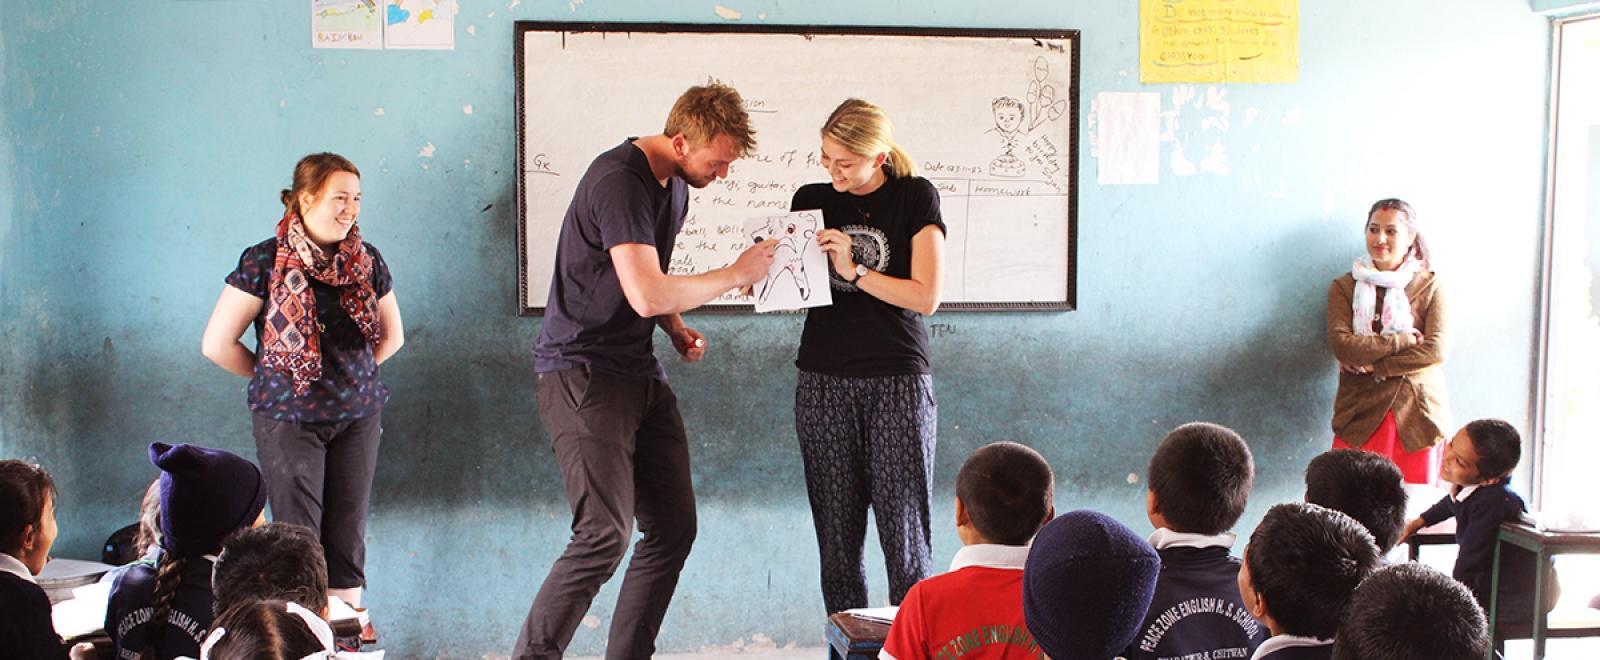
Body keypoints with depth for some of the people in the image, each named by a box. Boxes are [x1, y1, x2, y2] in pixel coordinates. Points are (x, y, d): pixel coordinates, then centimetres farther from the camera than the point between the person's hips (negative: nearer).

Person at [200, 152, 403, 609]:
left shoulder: (367, 261, 5)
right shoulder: (265, 261, -7)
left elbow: (392, 336, 20)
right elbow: (217, 344, -4)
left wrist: (350, 373, 11)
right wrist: (273, 377, 4)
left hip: (358, 415, 4)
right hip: (289, 417, -4)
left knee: (348, 538, 6)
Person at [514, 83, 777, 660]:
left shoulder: (676, 186, 13)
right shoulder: (618, 181, -18)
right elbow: (646, 293, -26)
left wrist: (678, 329, 9)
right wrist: (737, 274, -15)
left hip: (641, 374, 9)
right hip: (582, 373, -9)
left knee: (673, 529, 5)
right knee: (605, 534, -17)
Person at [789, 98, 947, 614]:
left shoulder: (914, 198, 1)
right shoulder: (812, 200, 10)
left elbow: (926, 297, -6)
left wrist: (854, 270, -14)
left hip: (898, 382, -3)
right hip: (824, 383, 3)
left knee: (903, 534, -5)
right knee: (837, 538, 2)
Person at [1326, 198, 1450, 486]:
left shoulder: (1430, 287, 8)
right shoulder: (1344, 287, 9)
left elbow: (1437, 350, -5)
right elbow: (1341, 344, -7)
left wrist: (1373, 366, -9)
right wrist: (1404, 340, -10)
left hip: (1417, 412, 0)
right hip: (1360, 414, 0)